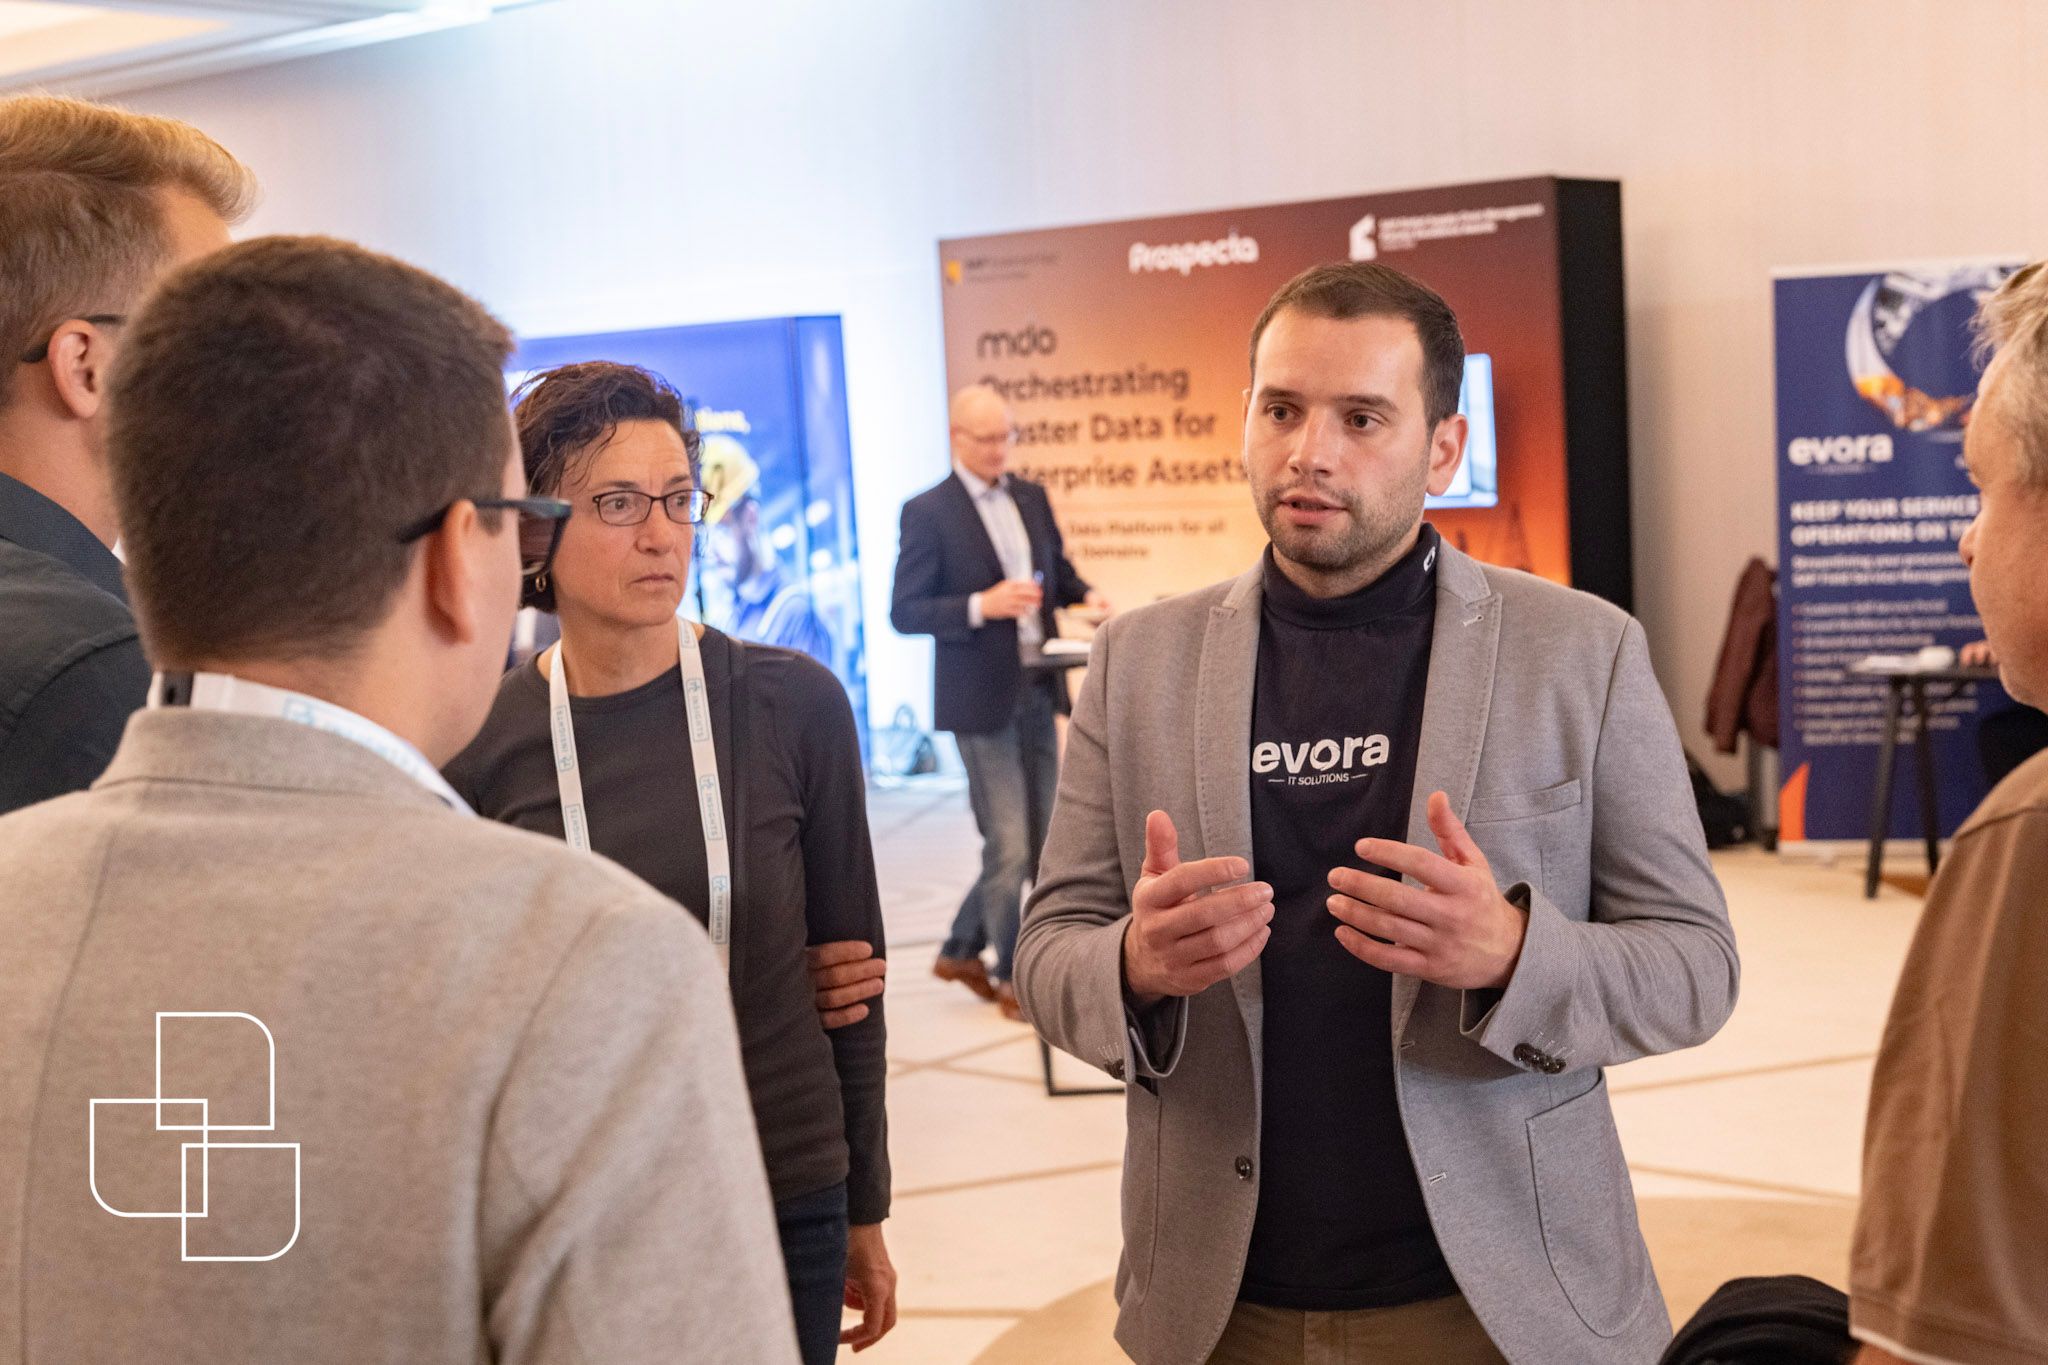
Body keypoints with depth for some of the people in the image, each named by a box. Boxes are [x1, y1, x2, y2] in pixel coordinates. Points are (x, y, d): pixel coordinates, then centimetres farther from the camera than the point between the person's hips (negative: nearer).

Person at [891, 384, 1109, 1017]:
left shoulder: (1030, 496, 10)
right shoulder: (927, 512, -8)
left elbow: (1058, 570, 21)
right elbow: (904, 612, -11)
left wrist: (1085, 595, -1)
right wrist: (981, 606, -23)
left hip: (1038, 689, 7)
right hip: (982, 698, -7)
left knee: (1038, 843, 13)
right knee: (1008, 846, -3)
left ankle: (962, 951, 29)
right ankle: (1013, 980, 13)